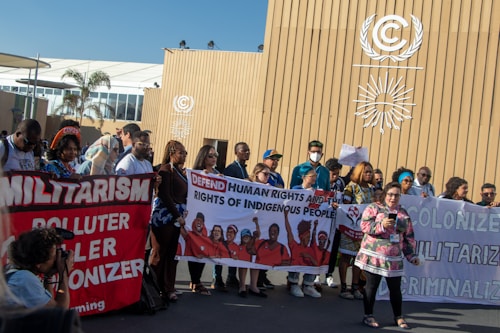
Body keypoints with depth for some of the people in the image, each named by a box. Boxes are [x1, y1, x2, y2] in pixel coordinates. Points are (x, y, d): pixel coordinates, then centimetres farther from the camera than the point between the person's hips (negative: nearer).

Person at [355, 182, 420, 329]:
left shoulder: (403, 213, 13)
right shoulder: (374, 208, 1)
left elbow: (409, 237, 16)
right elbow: (364, 225, -10)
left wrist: (411, 255, 10)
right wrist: (382, 225, -21)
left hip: (394, 258, 4)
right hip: (374, 255, -3)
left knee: (395, 288, 8)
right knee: (371, 286, 3)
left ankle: (398, 317, 26)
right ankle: (368, 316, 17)